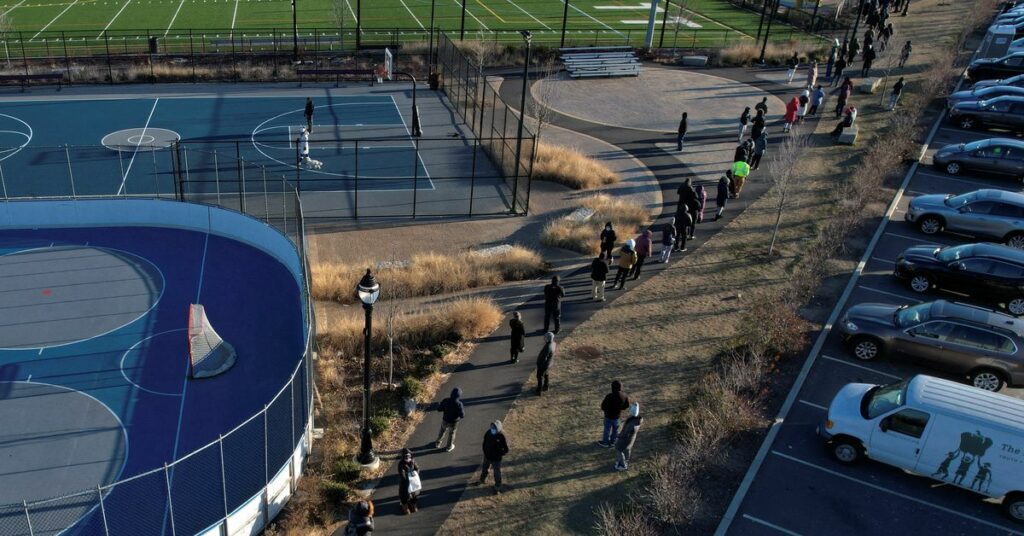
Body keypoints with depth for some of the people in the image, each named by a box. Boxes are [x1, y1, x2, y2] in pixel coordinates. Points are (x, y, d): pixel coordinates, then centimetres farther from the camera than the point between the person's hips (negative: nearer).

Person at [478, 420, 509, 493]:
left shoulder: (501, 437, -27)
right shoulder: (488, 433, -13)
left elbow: (506, 450, -18)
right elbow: (484, 443, 6)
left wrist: (499, 455, -15)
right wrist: (485, 452, 2)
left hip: (496, 459, -5)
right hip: (487, 457, 5)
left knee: (497, 473, 12)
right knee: (484, 469, 27)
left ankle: (497, 488, 30)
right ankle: (482, 480, 53)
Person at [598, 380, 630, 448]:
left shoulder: (609, 396, -32)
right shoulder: (624, 396, -17)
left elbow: (603, 407, -24)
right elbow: (627, 406, -2)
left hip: (609, 416, -4)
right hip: (618, 415, 4)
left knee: (607, 429, 17)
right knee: (615, 428, 25)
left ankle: (606, 443, 34)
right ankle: (612, 441, 43)